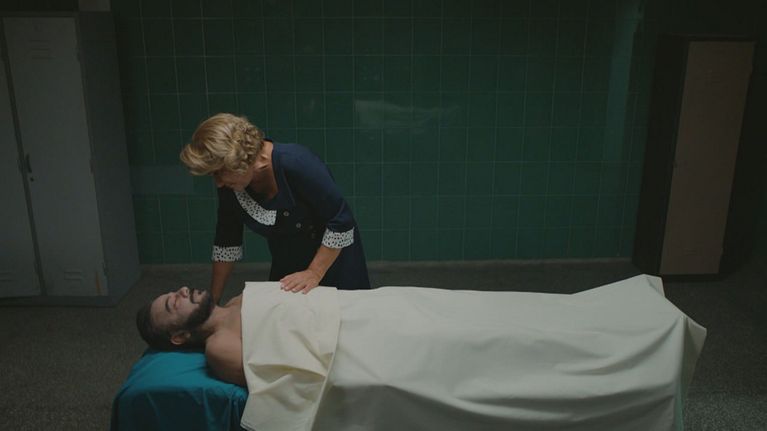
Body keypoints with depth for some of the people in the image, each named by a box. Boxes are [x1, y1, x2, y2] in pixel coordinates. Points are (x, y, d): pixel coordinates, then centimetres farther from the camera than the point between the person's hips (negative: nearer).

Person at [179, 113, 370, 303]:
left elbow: (341, 222, -26)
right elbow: (226, 241, -2)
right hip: (286, 263, 5)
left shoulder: (297, 164, -32)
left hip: (332, 256, -5)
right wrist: (213, 299, 1)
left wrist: (315, 273, -24)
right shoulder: (228, 185, -14)